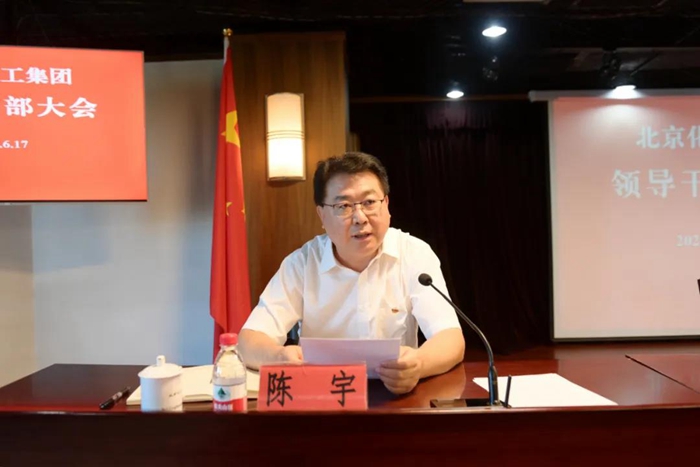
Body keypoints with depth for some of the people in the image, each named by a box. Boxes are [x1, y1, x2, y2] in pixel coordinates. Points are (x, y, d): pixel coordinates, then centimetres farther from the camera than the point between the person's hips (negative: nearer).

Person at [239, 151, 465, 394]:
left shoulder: (416, 254, -7)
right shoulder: (301, 262, -6)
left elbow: (452, 339, -15)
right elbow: (250, 341, -11)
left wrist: (418, 364, -37)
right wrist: (280, 357, -34)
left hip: (398, 395, 0)